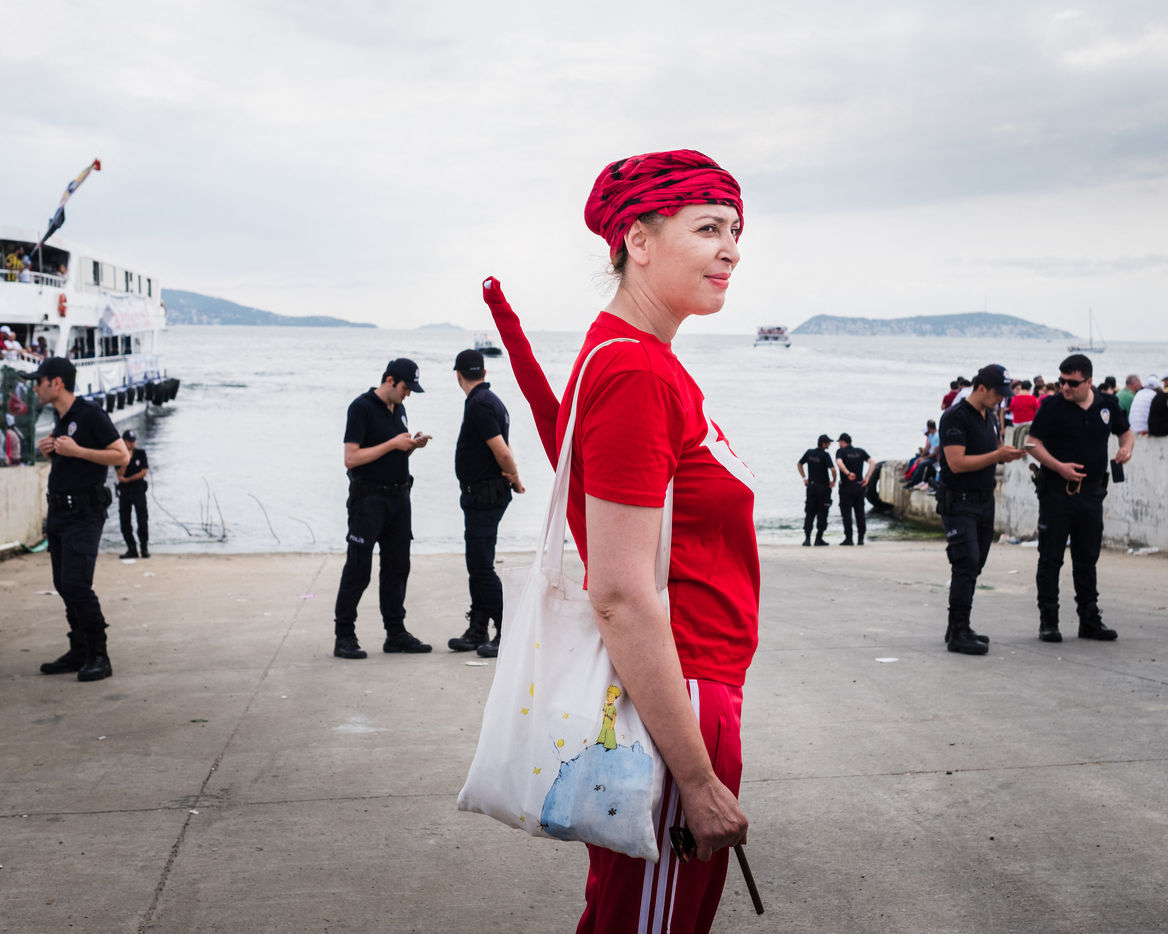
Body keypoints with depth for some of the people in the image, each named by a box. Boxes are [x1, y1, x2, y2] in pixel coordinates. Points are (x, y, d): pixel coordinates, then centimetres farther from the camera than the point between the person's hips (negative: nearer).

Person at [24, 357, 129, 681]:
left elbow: (122, 456, -15)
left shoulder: (90, 414, -12)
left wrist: (76, 450, -20)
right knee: (64, 585, 10)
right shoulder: (60, 418, 15)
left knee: (76, 584, -14)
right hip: (58, 512, 9)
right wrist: (50, 452, 6)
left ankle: (99, 657, -7)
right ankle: (79, 653, 19)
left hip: (84, 512, -9)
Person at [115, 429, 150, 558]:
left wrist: (127, 479, -9)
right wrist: (127, 459, -17)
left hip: (138, 490, -2)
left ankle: (145, 547, 1)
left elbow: (144, 472, -5)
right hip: (124, 491, 2)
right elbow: (120, 474, -7)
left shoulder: (141, 453, 3)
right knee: (124, 521, 1)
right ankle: (131, 549, 9)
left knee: (143, 520, -6)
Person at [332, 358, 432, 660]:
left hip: (398, 497, 8)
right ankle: (344, 637, 3)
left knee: (397, 567, 10)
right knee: (358, 570, -4)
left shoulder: (398, 408, 14)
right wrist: (393, 444, -17)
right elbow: (351, 458, -17)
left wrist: (412, 445, 2)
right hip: (369, 497, -8)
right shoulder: (362, 407, -11)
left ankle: (396, 634, 17)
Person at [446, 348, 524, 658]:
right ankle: (477, 632, 21)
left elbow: (502, 452, -23)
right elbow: (502, 450, 14)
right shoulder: (491, 400, 14)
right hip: (483, 496, 10)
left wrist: (515, 481, -7)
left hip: (484, 498, -10)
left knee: (481, 568, -7)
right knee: (478, 566, 14)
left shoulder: (479, 405, -18)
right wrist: (513, 479, -2)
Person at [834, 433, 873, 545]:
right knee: (860, 513, 10)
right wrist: (867, 478, -2)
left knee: (846, 513, 1)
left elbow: (839, 462, -25)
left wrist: (848, 473, -26)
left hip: (846, 486, -4)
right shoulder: (860, 451, 8)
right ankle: (861, 538, 11)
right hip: (859, 486, 4)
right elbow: (872, 463, 0)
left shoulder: (841, 451, -4)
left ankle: (848, 538, -1)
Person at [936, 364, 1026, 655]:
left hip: (985, 501, 9)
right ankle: (958, 634, -10)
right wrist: (997, 455, -20)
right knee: (967, 564, -13)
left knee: (974, 566, 11)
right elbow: (957, 463, -21)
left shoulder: (991, 417, 14)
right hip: (959, 503, -9)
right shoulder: (956, 417, -13)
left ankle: (958, 628, 19)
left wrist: (1009, 453, 3)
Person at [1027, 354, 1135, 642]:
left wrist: (1126, 448, -2)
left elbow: (1126, 431, 20)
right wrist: (1058, 466, -19)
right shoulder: (1052, 407, -6)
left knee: (1087, 559, 11)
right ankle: (1048, 621, 8)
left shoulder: (1108, 404, 6)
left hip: (1092, 492, 4)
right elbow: (1034, 443, -6)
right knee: (1050, 559, 1)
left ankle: (1090, 621, 19)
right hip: (1056, 490, -3)